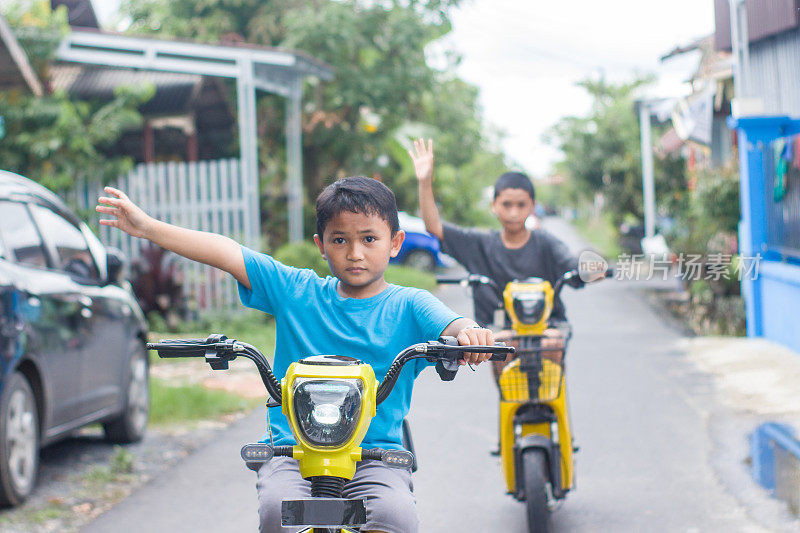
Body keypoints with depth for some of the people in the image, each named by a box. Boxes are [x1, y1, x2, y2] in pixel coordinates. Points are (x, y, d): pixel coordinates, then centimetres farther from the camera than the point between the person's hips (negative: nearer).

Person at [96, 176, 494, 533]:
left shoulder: (407, 306, 3)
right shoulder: (297, 292, 8)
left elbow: (449, 327, -16)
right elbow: (224, 253, 4)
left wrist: (468, 332, -41)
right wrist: (146, 226, 0)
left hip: (375, 457, -1)